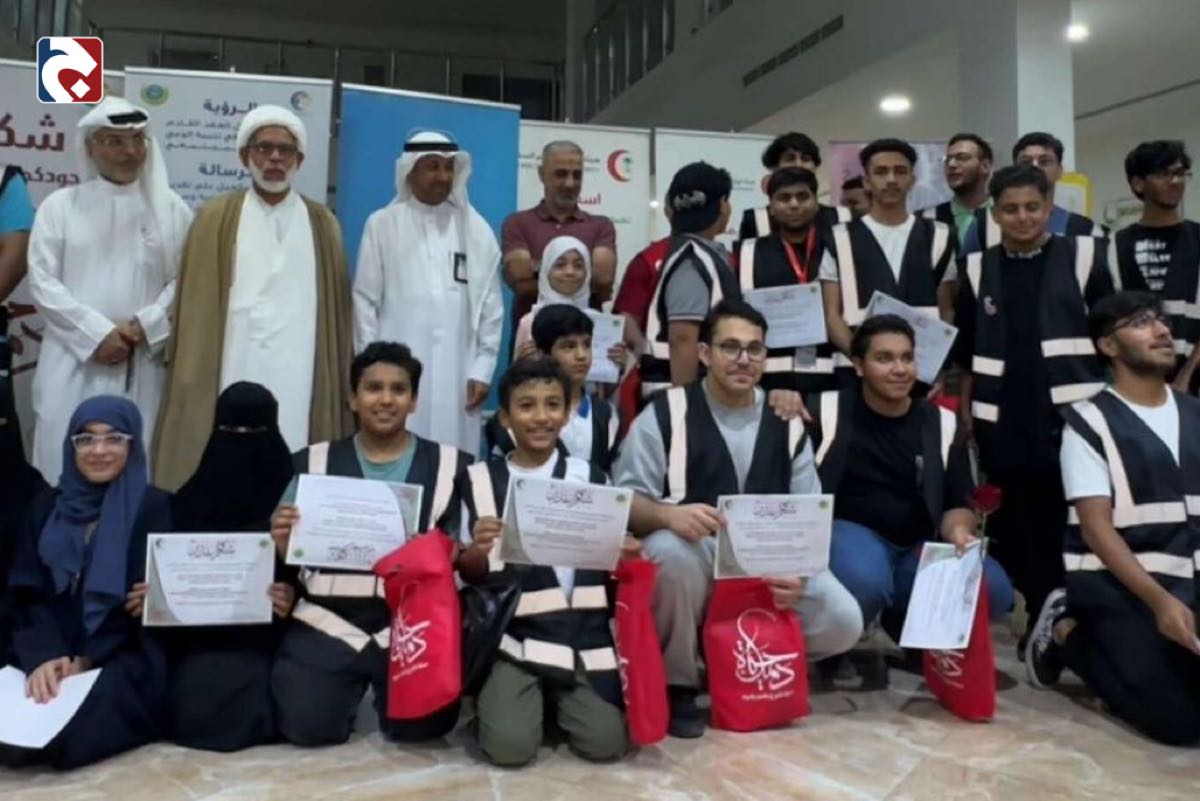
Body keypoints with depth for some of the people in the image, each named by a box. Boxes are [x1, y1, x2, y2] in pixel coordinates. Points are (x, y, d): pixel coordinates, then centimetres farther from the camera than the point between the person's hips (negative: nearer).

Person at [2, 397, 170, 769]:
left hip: (125, 655, -3)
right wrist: (44, 656, -17)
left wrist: (86, 660, -15)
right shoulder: (46, 507, 12)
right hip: (49, 651, 3)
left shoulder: (154, 507, -1)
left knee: (67, 731, -30)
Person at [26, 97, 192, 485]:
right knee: (65, 466, 1)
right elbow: (43, 283, 0)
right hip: (74, 359, 0)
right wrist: (97, 334, -10)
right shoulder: (60, 205, 7)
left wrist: (143, 327, -11)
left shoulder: (170, 209, 9)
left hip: (141, 363, 0)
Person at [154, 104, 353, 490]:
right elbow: (194, 306, 7)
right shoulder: (216, 219, 9)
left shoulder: (322, 225, 11)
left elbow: (336, 308, 10)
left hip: (299, 381, 1)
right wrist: (191, 381, 1)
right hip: (233, 376, 0)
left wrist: (342, 383, 4)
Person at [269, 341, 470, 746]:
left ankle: (382, 688, 17)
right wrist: (282, 541, -10)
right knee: (306, 725, -18)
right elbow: (289, 557, 12)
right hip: (329, 621, 1)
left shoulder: (450, 465, 5)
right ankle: (353, 686, 17)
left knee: (423, 725, -18)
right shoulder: (313, 463, 9)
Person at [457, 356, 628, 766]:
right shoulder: (478, 480, 3)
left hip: (583, 633, 2)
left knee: (605, 743, -14)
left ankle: (557, 700, 19)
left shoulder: (589, 477, 8)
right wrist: (477, 551, -17)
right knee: (509, 746, -19)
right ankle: (494, 695, 16)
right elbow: (470, 573, 6)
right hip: (513, 634, -1)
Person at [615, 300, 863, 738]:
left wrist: (800, 571, -15)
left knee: (843, 621, -17)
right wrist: (669, 514, -33)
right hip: (693, 555, -3)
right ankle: (675, 684, -12)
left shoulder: (786, 423, 7)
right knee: (671, 550, -38)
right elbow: (625, 502, -11)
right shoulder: (666, 414, -6)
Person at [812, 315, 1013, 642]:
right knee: (864, 580, -39)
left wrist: (957, 530, -12)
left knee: (992, 589, -22)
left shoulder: (943, 424, 10)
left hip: (918, 551, 4)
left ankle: (909, 627, 9)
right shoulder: (825, 410, 1)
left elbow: (958, 504, 12)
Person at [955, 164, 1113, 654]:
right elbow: (965, 350, 12)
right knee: (1015, 527, 8)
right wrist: (965, 409, 7)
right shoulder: (978, 269, 9)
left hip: (1071, 418, -2)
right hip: (1003, 424, 2)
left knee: (1070, 524, 1)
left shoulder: (1083, 257, 3)